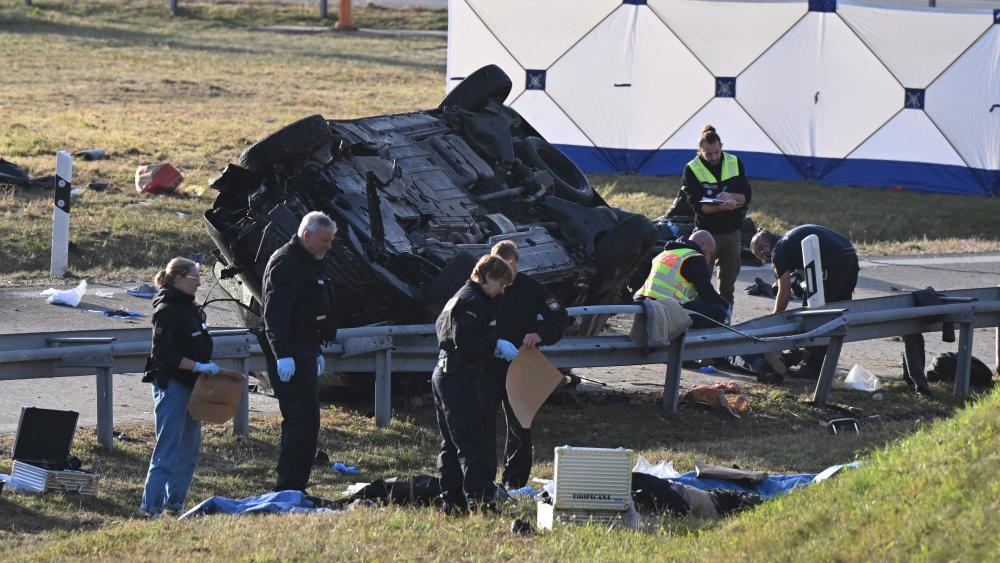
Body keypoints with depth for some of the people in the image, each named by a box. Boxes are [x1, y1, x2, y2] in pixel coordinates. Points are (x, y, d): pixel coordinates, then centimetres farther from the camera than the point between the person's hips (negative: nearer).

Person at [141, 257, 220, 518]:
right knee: (168, 449, -11)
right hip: (172, 386, -9)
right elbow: (162, 354, -21)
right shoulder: (167, 310, -14)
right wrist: (198, 366, -22)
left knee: (189, 449, 12)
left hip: (190, 387, 10)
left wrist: (207, 367, 12)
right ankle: (152, 507, -11)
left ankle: (174, 503, 20)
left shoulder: (189, 308, 15)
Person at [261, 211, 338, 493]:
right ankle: (288, 488, -13)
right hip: (289, 356, -11)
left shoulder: (311, 263, 20)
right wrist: (283, 355, -29)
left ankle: (293, 488, 15)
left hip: (303, 354, 11)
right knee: (302, 420, -14)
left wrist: (316, 352, 31)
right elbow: (275, 314, -23)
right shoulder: (285, 263, -14)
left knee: (305, 420, 11)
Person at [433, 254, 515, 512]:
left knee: (452, 443, 12)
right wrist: (496, 345, -15)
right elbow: (465, 340, -24)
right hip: (464, 378, -11)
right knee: (475, 443, -11)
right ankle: (479, 499, -14)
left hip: (444, 373, 11)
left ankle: (451, 500, 15)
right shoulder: (473, 302, -13)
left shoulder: (458, 298, 19)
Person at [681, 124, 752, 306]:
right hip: (706, 231, -4)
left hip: (731, 230, 4)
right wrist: (721, 207, -30)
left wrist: (731, 196, -17)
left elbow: (747, 195, 4)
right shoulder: (692, 170, -8)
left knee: (729, 277, 10)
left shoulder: (734, 163, 3)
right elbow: (697, 205, -14)